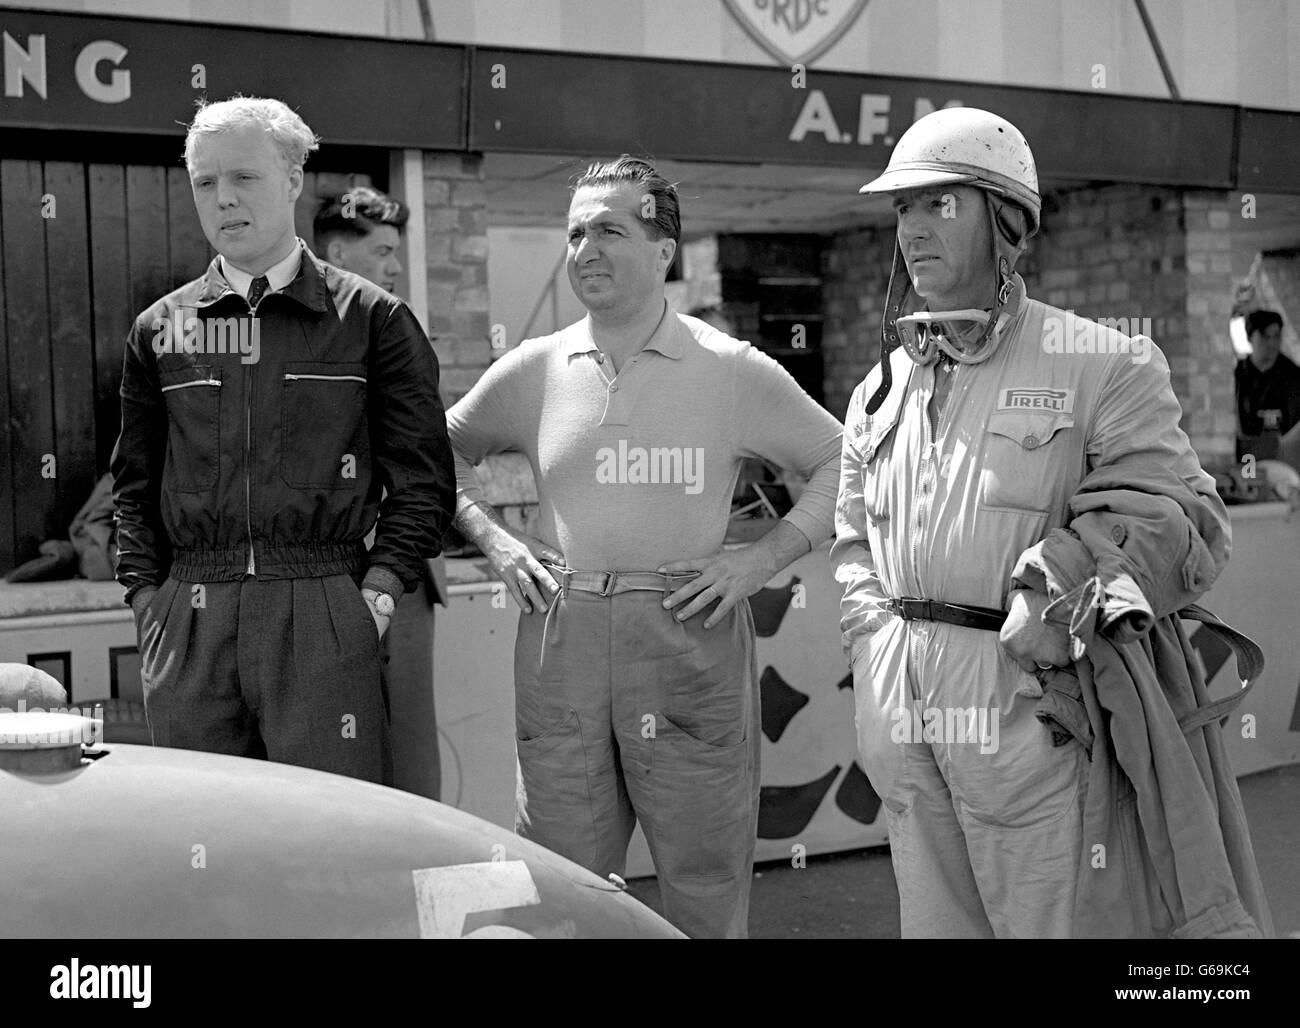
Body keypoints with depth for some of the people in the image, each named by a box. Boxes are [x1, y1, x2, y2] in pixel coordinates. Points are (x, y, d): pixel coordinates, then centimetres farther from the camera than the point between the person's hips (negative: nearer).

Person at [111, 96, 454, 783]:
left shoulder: (371, 318, 5)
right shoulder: (159, 330, 14)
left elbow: (423, 476, 4)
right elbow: (135, 485, 18)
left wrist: (376, 594, -6)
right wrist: (147, 596, 6)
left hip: (325, 618, -3)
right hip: (187, 625, 3)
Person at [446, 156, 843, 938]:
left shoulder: (734, 371, 1)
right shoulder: (534, 370, 9)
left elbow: (844, 462, 6)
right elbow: (447, 451, 24)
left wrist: (763, 559, -3)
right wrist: (492, 537, 9)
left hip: (692, 642, -2)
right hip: (560, 646, 2)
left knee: (706, 893, 4)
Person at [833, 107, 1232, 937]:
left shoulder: (1099, 365, -4)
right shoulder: (885, 384, 14)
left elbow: (1191, 527, -6)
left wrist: (1059, 592, -16)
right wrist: (873, 632, 8)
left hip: (1016, 695, -5)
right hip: (896, 700, 5)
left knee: (1029, 920, 3)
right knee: (931, 918, 15)